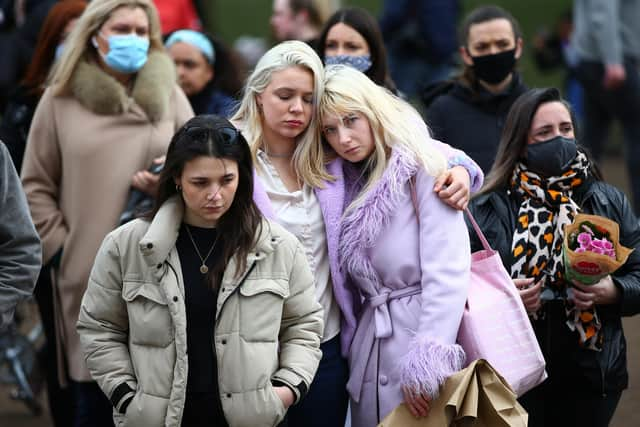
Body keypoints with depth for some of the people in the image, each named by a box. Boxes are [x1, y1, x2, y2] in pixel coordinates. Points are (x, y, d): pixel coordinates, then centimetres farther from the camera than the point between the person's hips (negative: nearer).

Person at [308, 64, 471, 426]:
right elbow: (351, 280, 12)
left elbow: (447, 271, -16)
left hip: (424, 330, -6)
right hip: (369, 342, 6)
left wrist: (429, 361, -23)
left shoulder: (423, 166, -8)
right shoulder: (340, 183, 11)